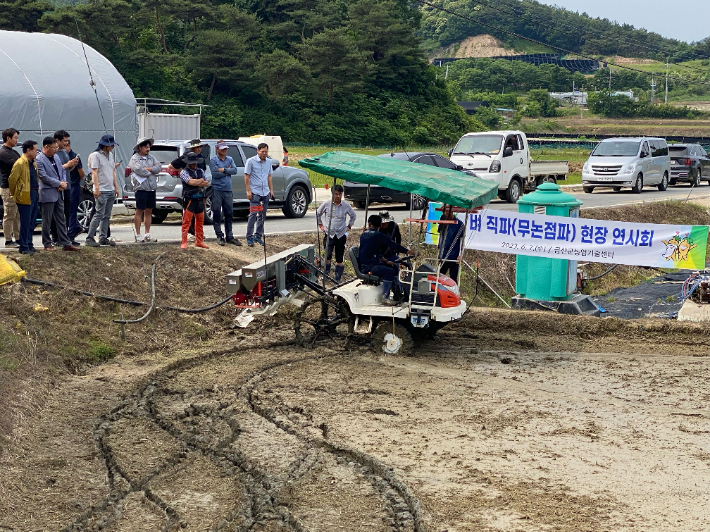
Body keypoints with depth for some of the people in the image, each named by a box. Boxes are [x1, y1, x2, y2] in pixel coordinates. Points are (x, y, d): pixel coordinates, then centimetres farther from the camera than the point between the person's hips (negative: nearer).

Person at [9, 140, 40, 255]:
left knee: (32, 223, 12)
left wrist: (37, 192, 16)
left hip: (34, 195, 9)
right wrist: (14, 193, 0)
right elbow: (12, 180, -11)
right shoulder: (20, 164, -12)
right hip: (25, 197, -9)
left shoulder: (33, 163, 16)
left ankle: (29, 245, 19)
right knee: (25, 223, -5)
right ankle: (24, 247, 0)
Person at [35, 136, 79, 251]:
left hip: (59, 194, 7)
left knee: (61, 220, 9)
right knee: (47, 221, 3)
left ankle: (65, 243, 12)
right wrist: (59, 183, -14)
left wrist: (63, 183, -3)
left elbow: (63, 171, 16)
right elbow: (44, 177, -19)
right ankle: (47, 244, 12)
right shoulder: (39, 160, -13)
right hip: (47, 194, -7)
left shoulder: (56, 157, 11)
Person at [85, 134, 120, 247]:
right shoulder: (95, 155, -7)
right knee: (99, 214, -12)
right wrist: (96, 188, -19)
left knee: (107, 216, 8)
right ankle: (89, 238, -8)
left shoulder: (110, 155, 17)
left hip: (111, 190, 8)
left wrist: (116, 187, 19)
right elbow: (94, 172, -13)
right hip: (101, 191, -8)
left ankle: (103, 238, 12)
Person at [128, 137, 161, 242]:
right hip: (141, 189, -6)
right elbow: (141, 171, -19)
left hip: (152, 189, 6)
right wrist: (153, 169, -4)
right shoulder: (134, 159, -4)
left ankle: (147, 235, 15)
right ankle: (138, 235, 3)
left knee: (149, 211, 9)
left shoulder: (151, 157, 16)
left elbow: (158, 167, 2)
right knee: (139, 211, -2)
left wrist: (148, 169, -12)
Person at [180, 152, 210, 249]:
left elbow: (207, 184, 5)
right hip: (189, 200, -6)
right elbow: (191, 182, -19)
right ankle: (184, 242, -3)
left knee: (200, 221, 11)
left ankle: (199, 241, 20)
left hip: (200, 200, 6)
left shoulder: (200, 171, 14)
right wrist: (201, 180, -3)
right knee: (186, 221, -6)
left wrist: (196, 183, -10)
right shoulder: (184, 172, -4)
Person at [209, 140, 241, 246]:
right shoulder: (213, 160, -1)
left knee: (229, 214, 7)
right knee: (217, 214, -2)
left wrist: (223, 170, -12)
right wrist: (228, 171, -6)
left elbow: (235, 170, -2)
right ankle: (219, 236, 5)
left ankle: (229, 236, 13)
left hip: (228, 190, 4)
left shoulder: (230, 159, 13)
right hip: (217, 190, -4)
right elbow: (215, 173, -14)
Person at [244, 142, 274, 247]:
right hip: (255, 192, -6)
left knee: (262, 215, 10)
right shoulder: (251, 161, -5)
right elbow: (246, 176, -5)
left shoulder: (268, 162, 11)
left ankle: (258, 236, 19)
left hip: (265, 192, 6)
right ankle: (249, 238, -3)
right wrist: (248, 191, -11)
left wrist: (271, 190, 15)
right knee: (253, 215, -8)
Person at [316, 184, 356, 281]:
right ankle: (326, 275, -1)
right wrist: (320, 225, 9)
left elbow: (353, 216, 19)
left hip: (341, 236, 1)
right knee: (328, 256, -17)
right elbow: (318, 213, 15)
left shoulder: (346, 205, 1)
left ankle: (337, 280, 13)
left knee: (339, 259, 5)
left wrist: (349, 226, 11)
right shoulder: (326, 204, -2)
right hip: (329, 235, -1)